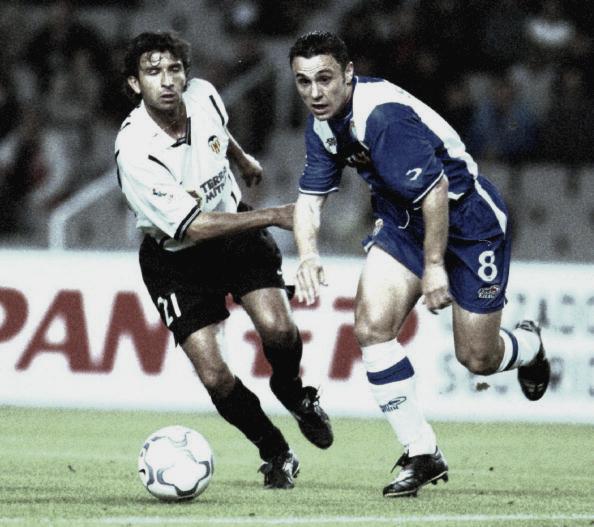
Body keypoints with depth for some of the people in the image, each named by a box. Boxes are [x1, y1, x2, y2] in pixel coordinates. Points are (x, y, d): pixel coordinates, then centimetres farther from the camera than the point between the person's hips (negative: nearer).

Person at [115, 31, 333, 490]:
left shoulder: (203, 96, -14)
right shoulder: (135, 150, -30)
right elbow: (191, 227, -29)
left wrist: (243, 159, 33)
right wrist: (273, 216, -29)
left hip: (236, 233, 3)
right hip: (175, 258, -3)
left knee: (277, 328, -21)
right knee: (214, 377, -14)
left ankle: (293, 392, 14)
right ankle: (275, 453, 13)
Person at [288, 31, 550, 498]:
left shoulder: (382, 116, -32)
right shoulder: (323, 124, -4)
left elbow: (435, 189, -31)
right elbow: (311, 196, 2)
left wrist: (434, 266, -25)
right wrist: (308, 255, -17)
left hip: (467, 218, -7)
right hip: (403, 222, 7)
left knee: (477, 358, 0)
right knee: (372, 327, -13)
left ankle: (528, 346, 39)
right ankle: (422, 455, -3)